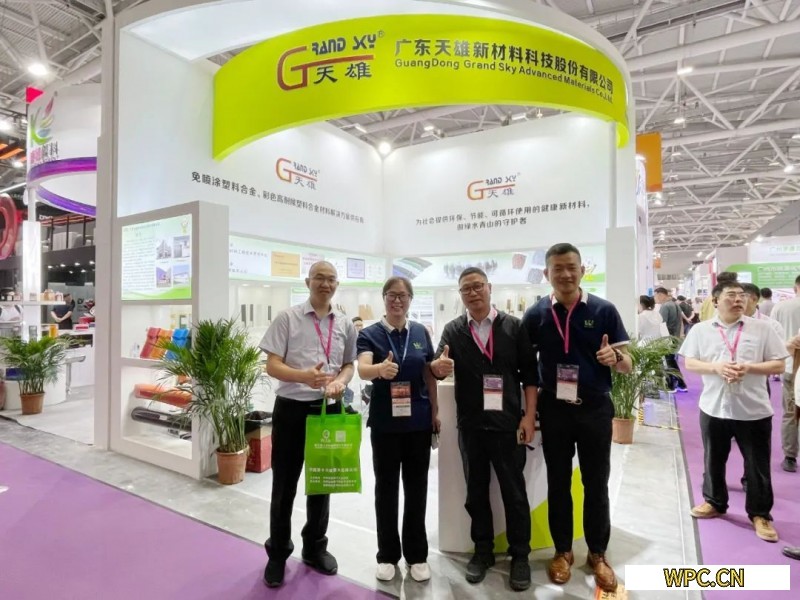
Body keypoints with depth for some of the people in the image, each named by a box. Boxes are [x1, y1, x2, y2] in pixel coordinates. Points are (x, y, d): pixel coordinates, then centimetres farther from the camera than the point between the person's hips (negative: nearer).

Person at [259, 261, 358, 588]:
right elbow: (272, 366, -9)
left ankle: (314, 547, 38)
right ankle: (278, 553, 31)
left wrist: (341, 381, -11)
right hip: (291, 408, -3)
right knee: (284, 485, 10)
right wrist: (303, 376, -27)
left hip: (329, 409, 4)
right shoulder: (287, 318, -5)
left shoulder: (345, 324, 6)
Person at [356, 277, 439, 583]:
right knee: (386, 487, 10)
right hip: (385, 422, -2)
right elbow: (362, 369, -24)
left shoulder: (421, 332, 2)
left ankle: (416, 554, 29)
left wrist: (435, 412, 6)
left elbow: (429, 375, 8)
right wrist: (380, 369, -46)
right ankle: (387, 554, 27)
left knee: (416, 487, 12)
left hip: (418, 420, 2)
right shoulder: (370, 334, -7)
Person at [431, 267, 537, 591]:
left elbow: (529, 373, -1)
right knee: (476, 491, 15)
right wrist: (438, 366, -29)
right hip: (470, 425, 2)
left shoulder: (514, 326, -2)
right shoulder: (453, 330, 3)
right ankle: (482, 550, 33)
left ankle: (520, 555, 28)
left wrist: (529, 416, -8)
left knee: (514, 492, 10)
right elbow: (440, 367, -5)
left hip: (508, 424, -2)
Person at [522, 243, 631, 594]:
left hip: (595, 409, 0)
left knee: (596, 484, 12)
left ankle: (597, 554, 32)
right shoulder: (536, 314, -3)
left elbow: (627, 366, -3)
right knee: (558, 483, 13)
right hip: (554, 410, 1)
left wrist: (615, 358, -25)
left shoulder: (604, 310, -5)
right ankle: (563, 551, 31)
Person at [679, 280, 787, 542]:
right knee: (713, 460, 15)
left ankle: (760, 514, 26)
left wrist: (749, 367, -18)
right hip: (714, 408, 1)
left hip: (754, 409, -1)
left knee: (757, 464, 9)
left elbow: (778, 365, -1)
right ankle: (714, 502, 33)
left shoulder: (762, 328, -2)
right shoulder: (700, 330, 0)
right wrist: (716, 367, -16)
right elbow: (689, 363, 1)